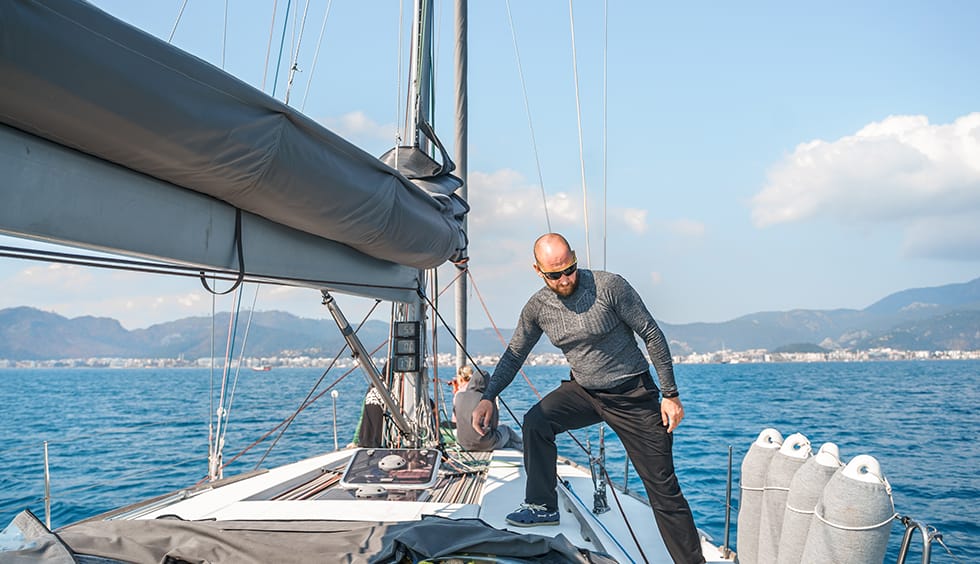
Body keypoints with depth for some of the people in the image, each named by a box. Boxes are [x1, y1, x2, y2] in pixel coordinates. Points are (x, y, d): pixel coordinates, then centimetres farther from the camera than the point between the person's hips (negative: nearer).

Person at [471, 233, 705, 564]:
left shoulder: (610, 287, -19)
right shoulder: (537, 307, -6)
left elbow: (652, 336, -12)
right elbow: (514, 354, 6)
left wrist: (670, 394, -11)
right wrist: (488, 397, -5)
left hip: (633, 394, -4)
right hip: (584, 391, 4)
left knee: (663, 488, -4)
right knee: (535, 420, -19)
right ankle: (542, 507, -1)